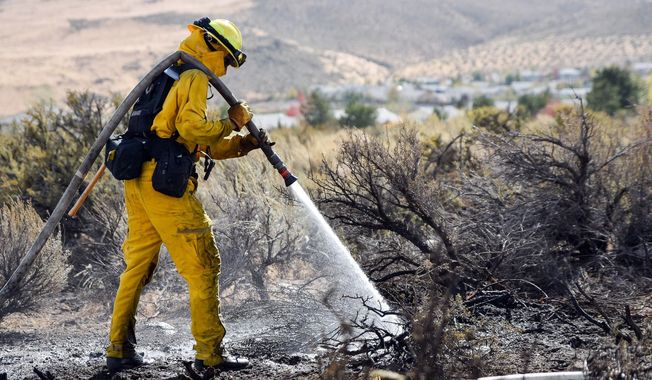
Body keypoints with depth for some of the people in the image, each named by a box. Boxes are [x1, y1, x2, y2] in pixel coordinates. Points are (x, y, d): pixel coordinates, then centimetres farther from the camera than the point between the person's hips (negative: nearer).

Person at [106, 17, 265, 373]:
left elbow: (205, 146, 25)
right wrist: (231, 122, -8)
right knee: (202, 267, -2)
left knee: (138, 265, 15)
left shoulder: (171, 76, 25)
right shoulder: (195, 78, -7)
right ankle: (210, 353, 1)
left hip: (139, 180, 10)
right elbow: (191, 128, -22)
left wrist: (244, 143, 14)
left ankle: (119, 349, 17)